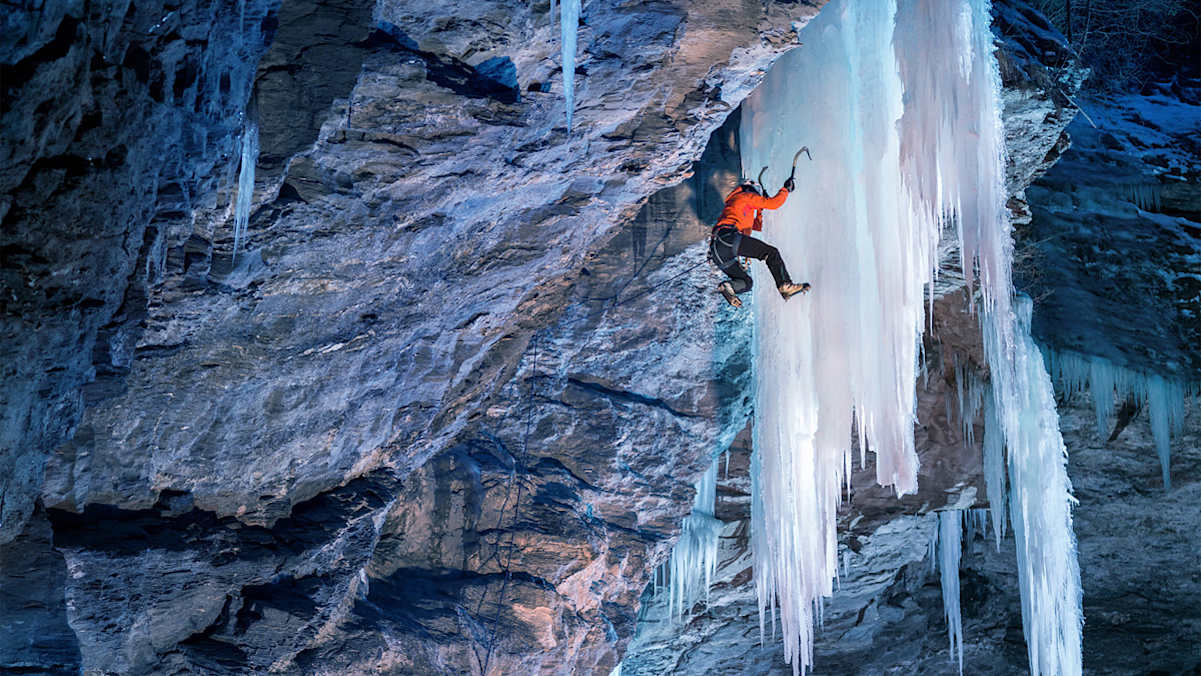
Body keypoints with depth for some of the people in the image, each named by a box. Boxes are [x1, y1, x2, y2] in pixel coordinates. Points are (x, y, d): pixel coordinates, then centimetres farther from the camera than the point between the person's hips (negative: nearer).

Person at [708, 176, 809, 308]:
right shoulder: (746, 196, 16)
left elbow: (758, 226, 47)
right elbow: (773, 203, 8)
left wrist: (759, 208, 47)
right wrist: (786, 189, 23)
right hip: (728, 237, -8)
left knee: (746, 283, 15)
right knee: (771, 252, -5)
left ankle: (727, 286, -14)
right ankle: (785, 286, -19)